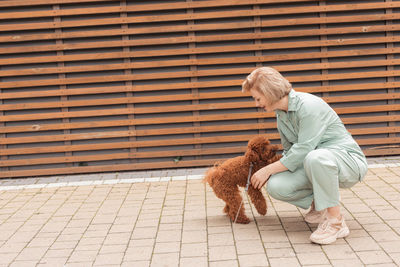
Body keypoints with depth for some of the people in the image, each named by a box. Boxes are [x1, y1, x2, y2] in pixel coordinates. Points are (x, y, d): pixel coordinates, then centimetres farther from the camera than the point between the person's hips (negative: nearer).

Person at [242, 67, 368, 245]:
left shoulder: (309, 105, -21)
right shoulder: (281, 114, 7)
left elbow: (303, 150, -25)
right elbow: (289, 151, 15)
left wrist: (269, 169, -18)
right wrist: (270, 172, 0)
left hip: (349, 159, -7)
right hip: (315, 163, 7)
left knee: (316, 157, -42)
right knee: (276, 186, -18)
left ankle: (336, 222, -26)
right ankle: (319, 204, 10)